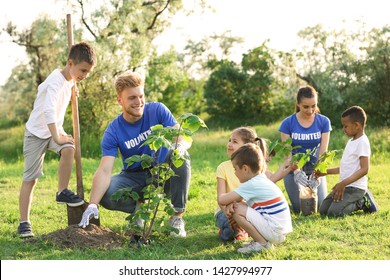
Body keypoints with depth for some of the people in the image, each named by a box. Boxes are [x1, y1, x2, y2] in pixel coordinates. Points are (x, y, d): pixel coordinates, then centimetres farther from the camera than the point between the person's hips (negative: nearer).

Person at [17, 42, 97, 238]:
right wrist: (57, 137, -36)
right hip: (36, 132, -7)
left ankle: (62, 192, -9)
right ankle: (24, 223, 3)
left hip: (55, 129, 7)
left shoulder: (70, 81, 2)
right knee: (30, 178, -4)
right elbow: (48, 111, -36)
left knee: (69, 150, -25)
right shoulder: (56, 81, -25)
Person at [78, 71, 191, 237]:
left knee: (180, 155, -32)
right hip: (135, 178, 0)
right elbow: (104, 170, -24)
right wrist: (93, 204, -38)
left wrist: (180, 145, -44)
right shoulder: (113, 132, -15)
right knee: (105, 195, -29)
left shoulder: (157, 110, -12)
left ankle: (177, 217, -20)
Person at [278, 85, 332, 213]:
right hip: (294, 168, -1)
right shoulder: (288, 123, -10)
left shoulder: (323, 122, -7)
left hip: (315, 167, 1)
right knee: (300, 209, -7)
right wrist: (296, 172, -29)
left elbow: (323, 152, -11)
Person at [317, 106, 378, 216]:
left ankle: (362, 202, 0)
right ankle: (360, 199, 10)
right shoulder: (351, 141, 16)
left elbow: (364, 169, -21)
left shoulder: (362, 142, -13)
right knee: (323, 210, 3)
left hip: (355, 187, -9)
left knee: (334, 212, -24)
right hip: (345, 186, 9)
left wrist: (343, 183, -27)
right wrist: (325, 172, 16)